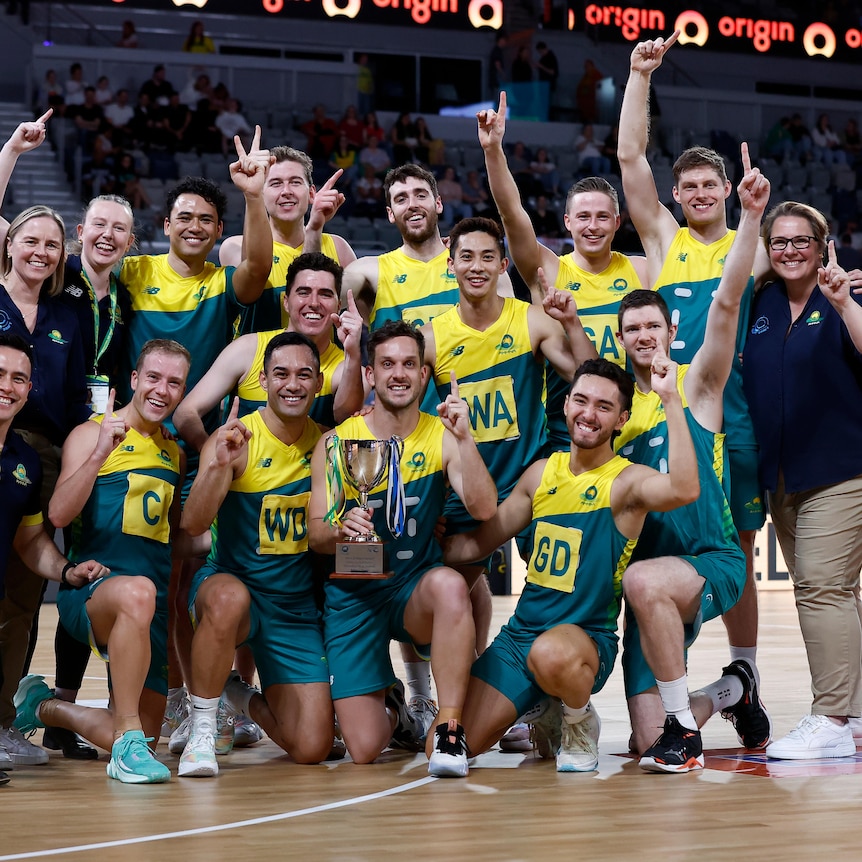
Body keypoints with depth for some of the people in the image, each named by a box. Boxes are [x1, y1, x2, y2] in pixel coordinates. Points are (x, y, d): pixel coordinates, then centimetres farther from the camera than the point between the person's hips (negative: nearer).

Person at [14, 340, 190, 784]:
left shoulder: (173, 451, 17)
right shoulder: (90, 434, -2)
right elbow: (59, 514, -16)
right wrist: (100, 453, -27)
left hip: (153, 603, 7)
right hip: (90, 587, -7)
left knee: (142, 734, 3)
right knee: (136, 592, -43)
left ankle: (44, 706, 31)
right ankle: (129, 744, -35)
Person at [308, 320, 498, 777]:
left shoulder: (442, 438, -3)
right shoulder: (336, 443, -3)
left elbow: (484, 509, -17)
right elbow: (315, 535, -5)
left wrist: (464, 438, -28)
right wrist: (340, 529, -28)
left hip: (415, 586, 0)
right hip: (353, 592, 0)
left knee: (450, 585, -39)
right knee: (364, 750, -9)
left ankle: (448, 728, -29)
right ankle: (391, 707, 30)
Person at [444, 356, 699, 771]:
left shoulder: (626, 480, -7)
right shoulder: (542, 472, 11)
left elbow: (684, 490, -31)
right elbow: (476, 542, 19)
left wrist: (671, 400, -32)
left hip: (588, 638, -5)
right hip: (519, 634, 5)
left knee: (550, 654, -42)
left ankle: (580, 723, -5)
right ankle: (547, 720, 24)